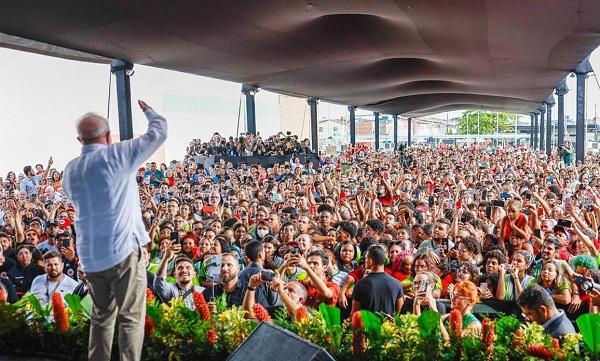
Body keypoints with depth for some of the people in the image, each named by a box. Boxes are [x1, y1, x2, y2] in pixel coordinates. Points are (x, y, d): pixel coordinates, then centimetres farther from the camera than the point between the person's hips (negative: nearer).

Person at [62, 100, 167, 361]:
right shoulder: (118, 155, -8)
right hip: (123, 249, -6)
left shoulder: (70, 170, 7)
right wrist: (148, 111, 19)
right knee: (131, 317, 3)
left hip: (89, 255, 6)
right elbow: (159, 131, 0)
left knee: (102, 315, 19)